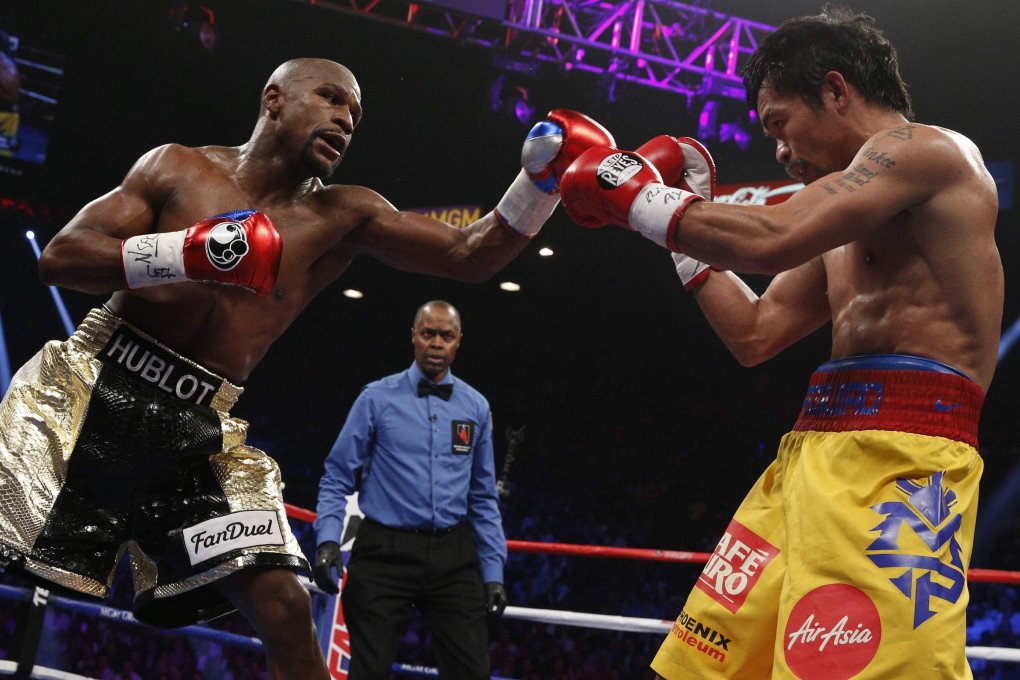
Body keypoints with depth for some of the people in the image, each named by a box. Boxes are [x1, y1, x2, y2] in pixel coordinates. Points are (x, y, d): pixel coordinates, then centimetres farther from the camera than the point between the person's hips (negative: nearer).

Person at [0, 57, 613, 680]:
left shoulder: (340, 218, 8)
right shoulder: (177, 167, 4)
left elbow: (471, 257, 3)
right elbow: (59, 258, -4)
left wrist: (543, 178, -12)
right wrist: (191, 254, -18)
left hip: (200, 428, 1)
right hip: (94, 387, -1)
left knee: (285, 608, -10)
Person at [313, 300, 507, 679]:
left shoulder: (476, 407, 10)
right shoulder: (377, 398, 0)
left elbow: (483, 498, 13)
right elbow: (337, 478, 0)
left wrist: (493, 572, 7)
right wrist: (328, 540, -15)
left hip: (453, 558, 3)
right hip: (386, 552, -2)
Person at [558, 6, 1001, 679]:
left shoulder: (929, 149, -4)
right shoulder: (849, 225, 25)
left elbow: (775, 240, -17)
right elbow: (755, 334, 28)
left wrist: (638, 199, -4)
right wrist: (686, 215, 28)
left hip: (896, 464, -9)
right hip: (813, 456, 9)